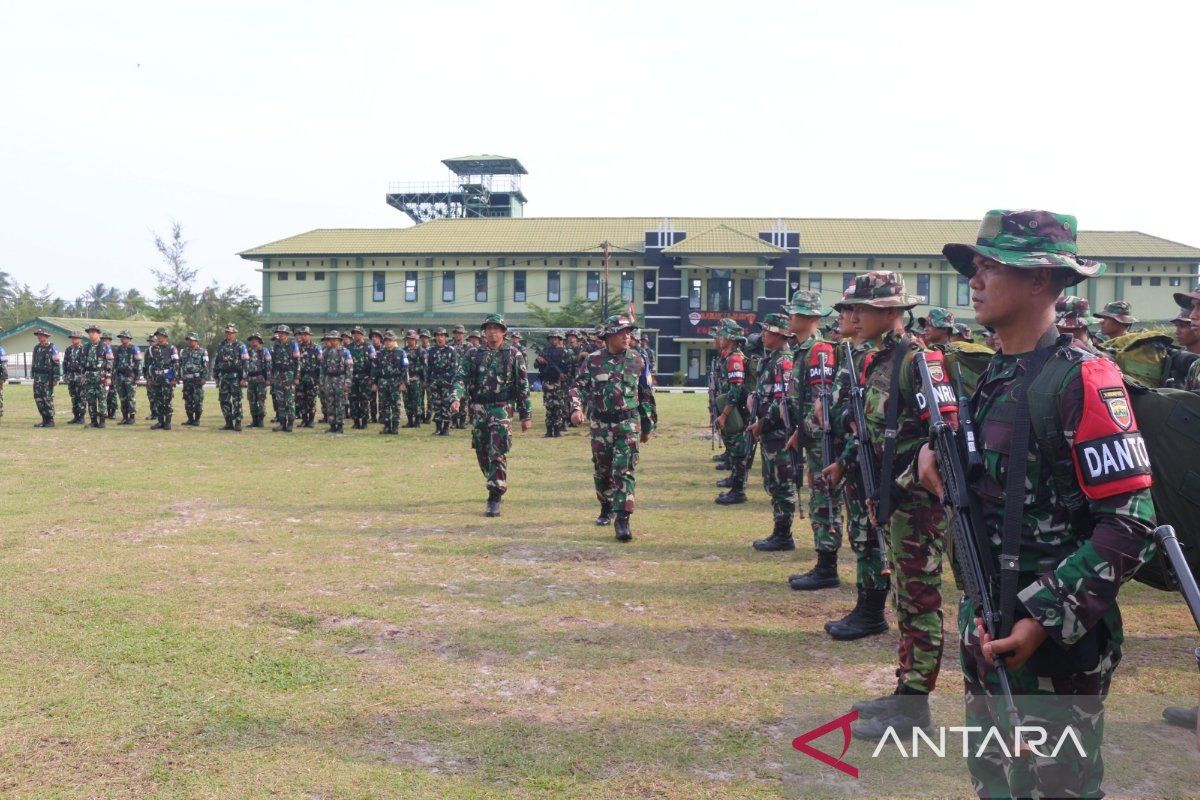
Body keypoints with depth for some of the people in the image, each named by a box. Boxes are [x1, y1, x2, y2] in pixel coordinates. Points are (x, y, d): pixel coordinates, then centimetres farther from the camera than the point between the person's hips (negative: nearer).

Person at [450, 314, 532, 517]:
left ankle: (494, 499, -10)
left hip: (502, 409, -4)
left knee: (497, 454, -12)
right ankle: (498, 486, 34)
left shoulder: (513, 355, 2)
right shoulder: (474, 355, 10)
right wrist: (456, 399, -18)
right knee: (482, 454, 12)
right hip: (478, 409, 4)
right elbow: (461, 378, 2)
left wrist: (526, 415, -1)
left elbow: (523, 386, 2)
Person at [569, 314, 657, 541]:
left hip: (628, 424, -1)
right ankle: (606, 506, 39)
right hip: (601, 424, 2)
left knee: (624, 471, -11)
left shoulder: (638, 361, 3)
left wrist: (648, 427, 13)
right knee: (601, 471, 14)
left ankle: (622, 520, -12)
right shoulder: (593, 361, 1)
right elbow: (578, 386, 1)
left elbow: (647, 396, 10)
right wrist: (576, 408, -19)